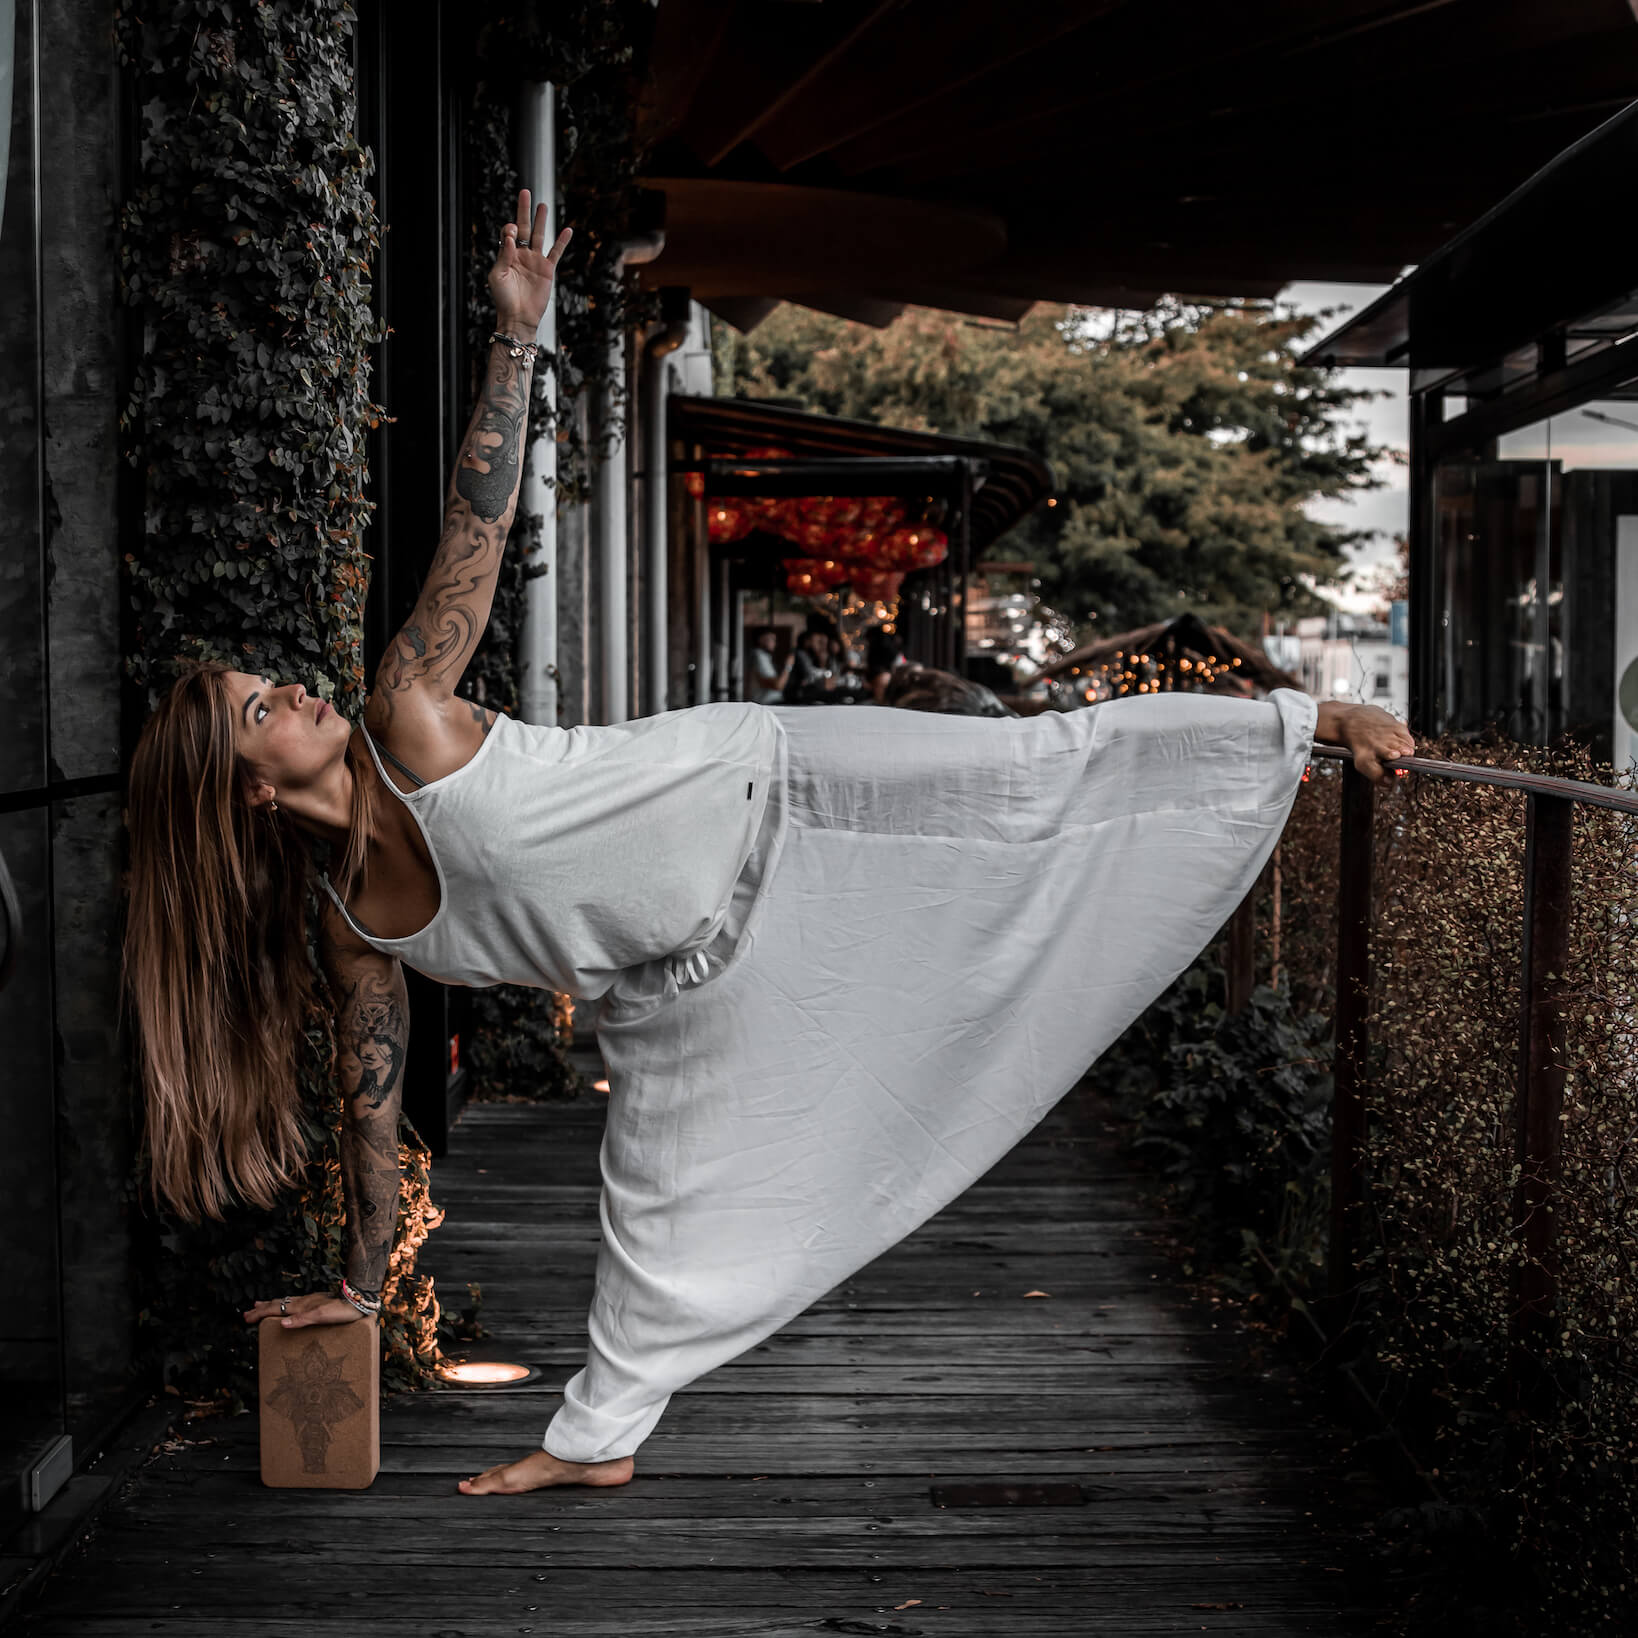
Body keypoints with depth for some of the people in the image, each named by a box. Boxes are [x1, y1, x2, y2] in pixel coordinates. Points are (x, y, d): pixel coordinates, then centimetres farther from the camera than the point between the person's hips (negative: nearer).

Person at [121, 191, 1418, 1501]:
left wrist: (516, 329, -21)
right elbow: (373, 1105, 5)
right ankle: (598, 1436, 32)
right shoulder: (355, 932, -5)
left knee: (1037, 775, -4)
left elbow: (479, 521, -14)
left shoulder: (406, 726, -13)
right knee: (665, 1190, 11)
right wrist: (361, 1283, 10)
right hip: (677, 975, 3)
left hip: (751, 791, -2)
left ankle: (1293, 726, 9)